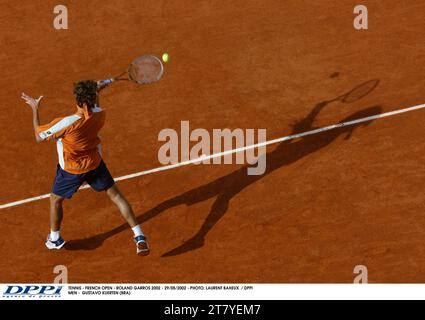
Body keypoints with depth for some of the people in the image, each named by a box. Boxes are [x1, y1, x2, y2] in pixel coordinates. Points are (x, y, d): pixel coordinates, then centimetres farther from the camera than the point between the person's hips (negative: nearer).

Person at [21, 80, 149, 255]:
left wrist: (35, 108, -11)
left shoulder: (66, 124, -35)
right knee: (116, 195, 16)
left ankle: (54, 239, 42)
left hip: (71, 171, -3)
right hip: (95, 164, 3)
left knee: (55, 200, 23)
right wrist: (97, 90, 21)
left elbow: (39, 137, -20)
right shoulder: (99, 115, -21)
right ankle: (139, 236, 11)